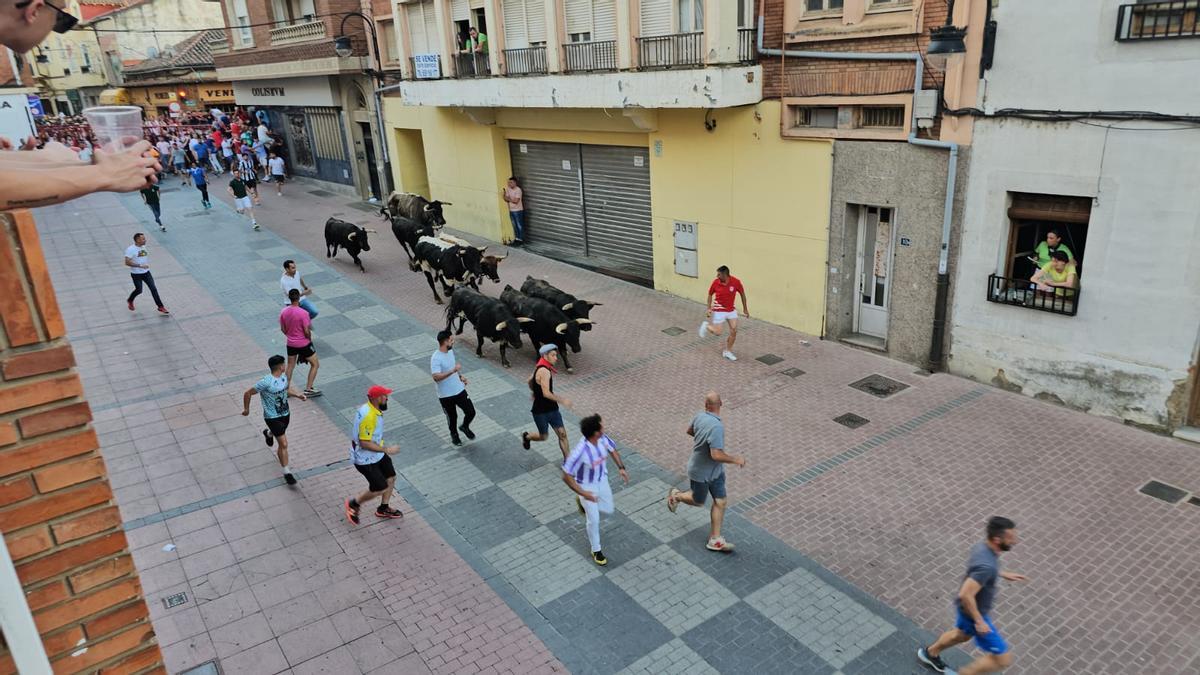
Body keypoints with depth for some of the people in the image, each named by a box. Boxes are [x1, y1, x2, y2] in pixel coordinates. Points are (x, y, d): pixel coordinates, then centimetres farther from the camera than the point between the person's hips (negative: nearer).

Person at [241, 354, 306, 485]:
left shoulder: (284, 377, -3)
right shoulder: (266, 382, -27)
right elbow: (248, 393, -15)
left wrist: (298, 395, 0)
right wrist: (246, 409, -2)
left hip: (285, 414, 8)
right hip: (273, 418, -7)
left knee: (279, 433, 33)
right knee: (284, 444, -7)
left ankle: (268, 433, 69)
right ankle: (287, 472, 5)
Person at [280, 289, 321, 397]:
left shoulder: (284, 312, -6)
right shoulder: (303, 313, -24)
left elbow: (283, 329, 4)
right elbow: (307, 331, -21)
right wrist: (309, 338, 0)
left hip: (291, 344, 6)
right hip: (304, 344, -6)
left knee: (290, 366, 22)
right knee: (315, 364, 10)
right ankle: (308, 389, 8)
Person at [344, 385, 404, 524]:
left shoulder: (370, 408, -2)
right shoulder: (368, 416, -33)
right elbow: (364, 443, -31)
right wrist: (386, 449, -24)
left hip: (377, 454, 10)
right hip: (365, 458, -10)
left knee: (391, 478, 17)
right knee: (379, 488, -1)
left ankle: (383, 509, 36)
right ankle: (353, 504, 23)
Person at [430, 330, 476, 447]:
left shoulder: (450, 351, 0)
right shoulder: (435, 358, -25)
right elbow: (436, 377, -34)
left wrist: (460, 376, 10)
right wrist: (453, 371, -40)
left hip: (459, 390, 6)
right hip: (446, 395, -6)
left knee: (471, 412, 4)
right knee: (452, 417, 14)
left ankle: (465, 427, 34)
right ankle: (454, 434, 41)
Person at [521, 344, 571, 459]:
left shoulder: (540, 368, 5)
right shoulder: (544, 371, -25)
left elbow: (530, 381, 21)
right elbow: (546, 393, -30)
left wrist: (535, 392, 36)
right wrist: (562, 400, -25)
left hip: (552, 408, 8)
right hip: (541, 411, -8)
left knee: (562, 434, 2)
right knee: (544, 436, 11)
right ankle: (526, 436, 41)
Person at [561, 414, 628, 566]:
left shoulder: (602, 438, -22)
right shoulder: (580, 451, -39)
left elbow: (612, 450, 3)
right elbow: (566, 476, -30)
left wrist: (621, 468, -8)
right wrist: (583, 493, -29)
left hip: (602, 481, 6)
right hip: (587, 486, -6)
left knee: (608, 510, 21)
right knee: (594, 520, 2)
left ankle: (583, 502, 48)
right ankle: (596, 551, 27)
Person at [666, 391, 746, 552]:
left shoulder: (699, 416, -12)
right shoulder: (716, 427, -37)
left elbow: (689, 431, 9)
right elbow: (717, 455, -39)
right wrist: (736, 459, -24)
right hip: (701, 473, -8)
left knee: (720, 502, 9)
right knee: (699, 501, 18)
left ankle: (715, 539, 16)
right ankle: (675, 496, 43)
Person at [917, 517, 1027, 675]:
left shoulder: (982, 545, -11)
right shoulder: (986, 566, -39)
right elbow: (965, 594, -36)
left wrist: (1003, 574, 11)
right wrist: (979, 621, -25)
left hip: (966, 608, 9)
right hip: (973, 612, -9)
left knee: (962, 634, 36)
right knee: (1003, 659, 4)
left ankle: (930, 653, 58)